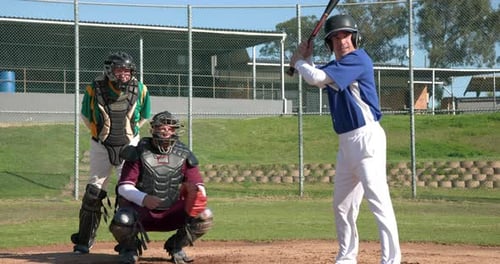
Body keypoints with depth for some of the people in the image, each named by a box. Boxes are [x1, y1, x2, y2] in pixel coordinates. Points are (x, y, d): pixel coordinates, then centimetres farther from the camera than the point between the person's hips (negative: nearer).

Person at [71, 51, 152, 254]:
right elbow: (86, 116, 4)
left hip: (129, 145, 0)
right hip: (101, 146, 0)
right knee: (94, 191, 2)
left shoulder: (139, 89, -12)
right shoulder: (95, 89, -16)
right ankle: (84, 241, 12)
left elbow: (144, 116, 8)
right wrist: (99, 133, 7)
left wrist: (129, 131, 8)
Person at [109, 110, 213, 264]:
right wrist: (143, 198, -36)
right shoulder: (139, 153, -9)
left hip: (171, 213, 3)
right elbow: (124, 187, -16)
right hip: (141, 209, -3)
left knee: (205, 217, -20)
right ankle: (130, 247, 5)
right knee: (122, 221, -35)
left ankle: (176, 246, 10)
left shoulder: (184, 155, 0)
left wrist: (197, 191, -31)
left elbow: (199, 185, -5)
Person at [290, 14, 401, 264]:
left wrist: (299, 62, 0)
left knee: (378, 200, -17)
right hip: (347, 142, 10)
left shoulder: (358, 60, -12)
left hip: (366, 138, -10)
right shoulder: (336, 65, 15)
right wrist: (306, 58, 9)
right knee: (342, 205, 16)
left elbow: (317, 78, -18)